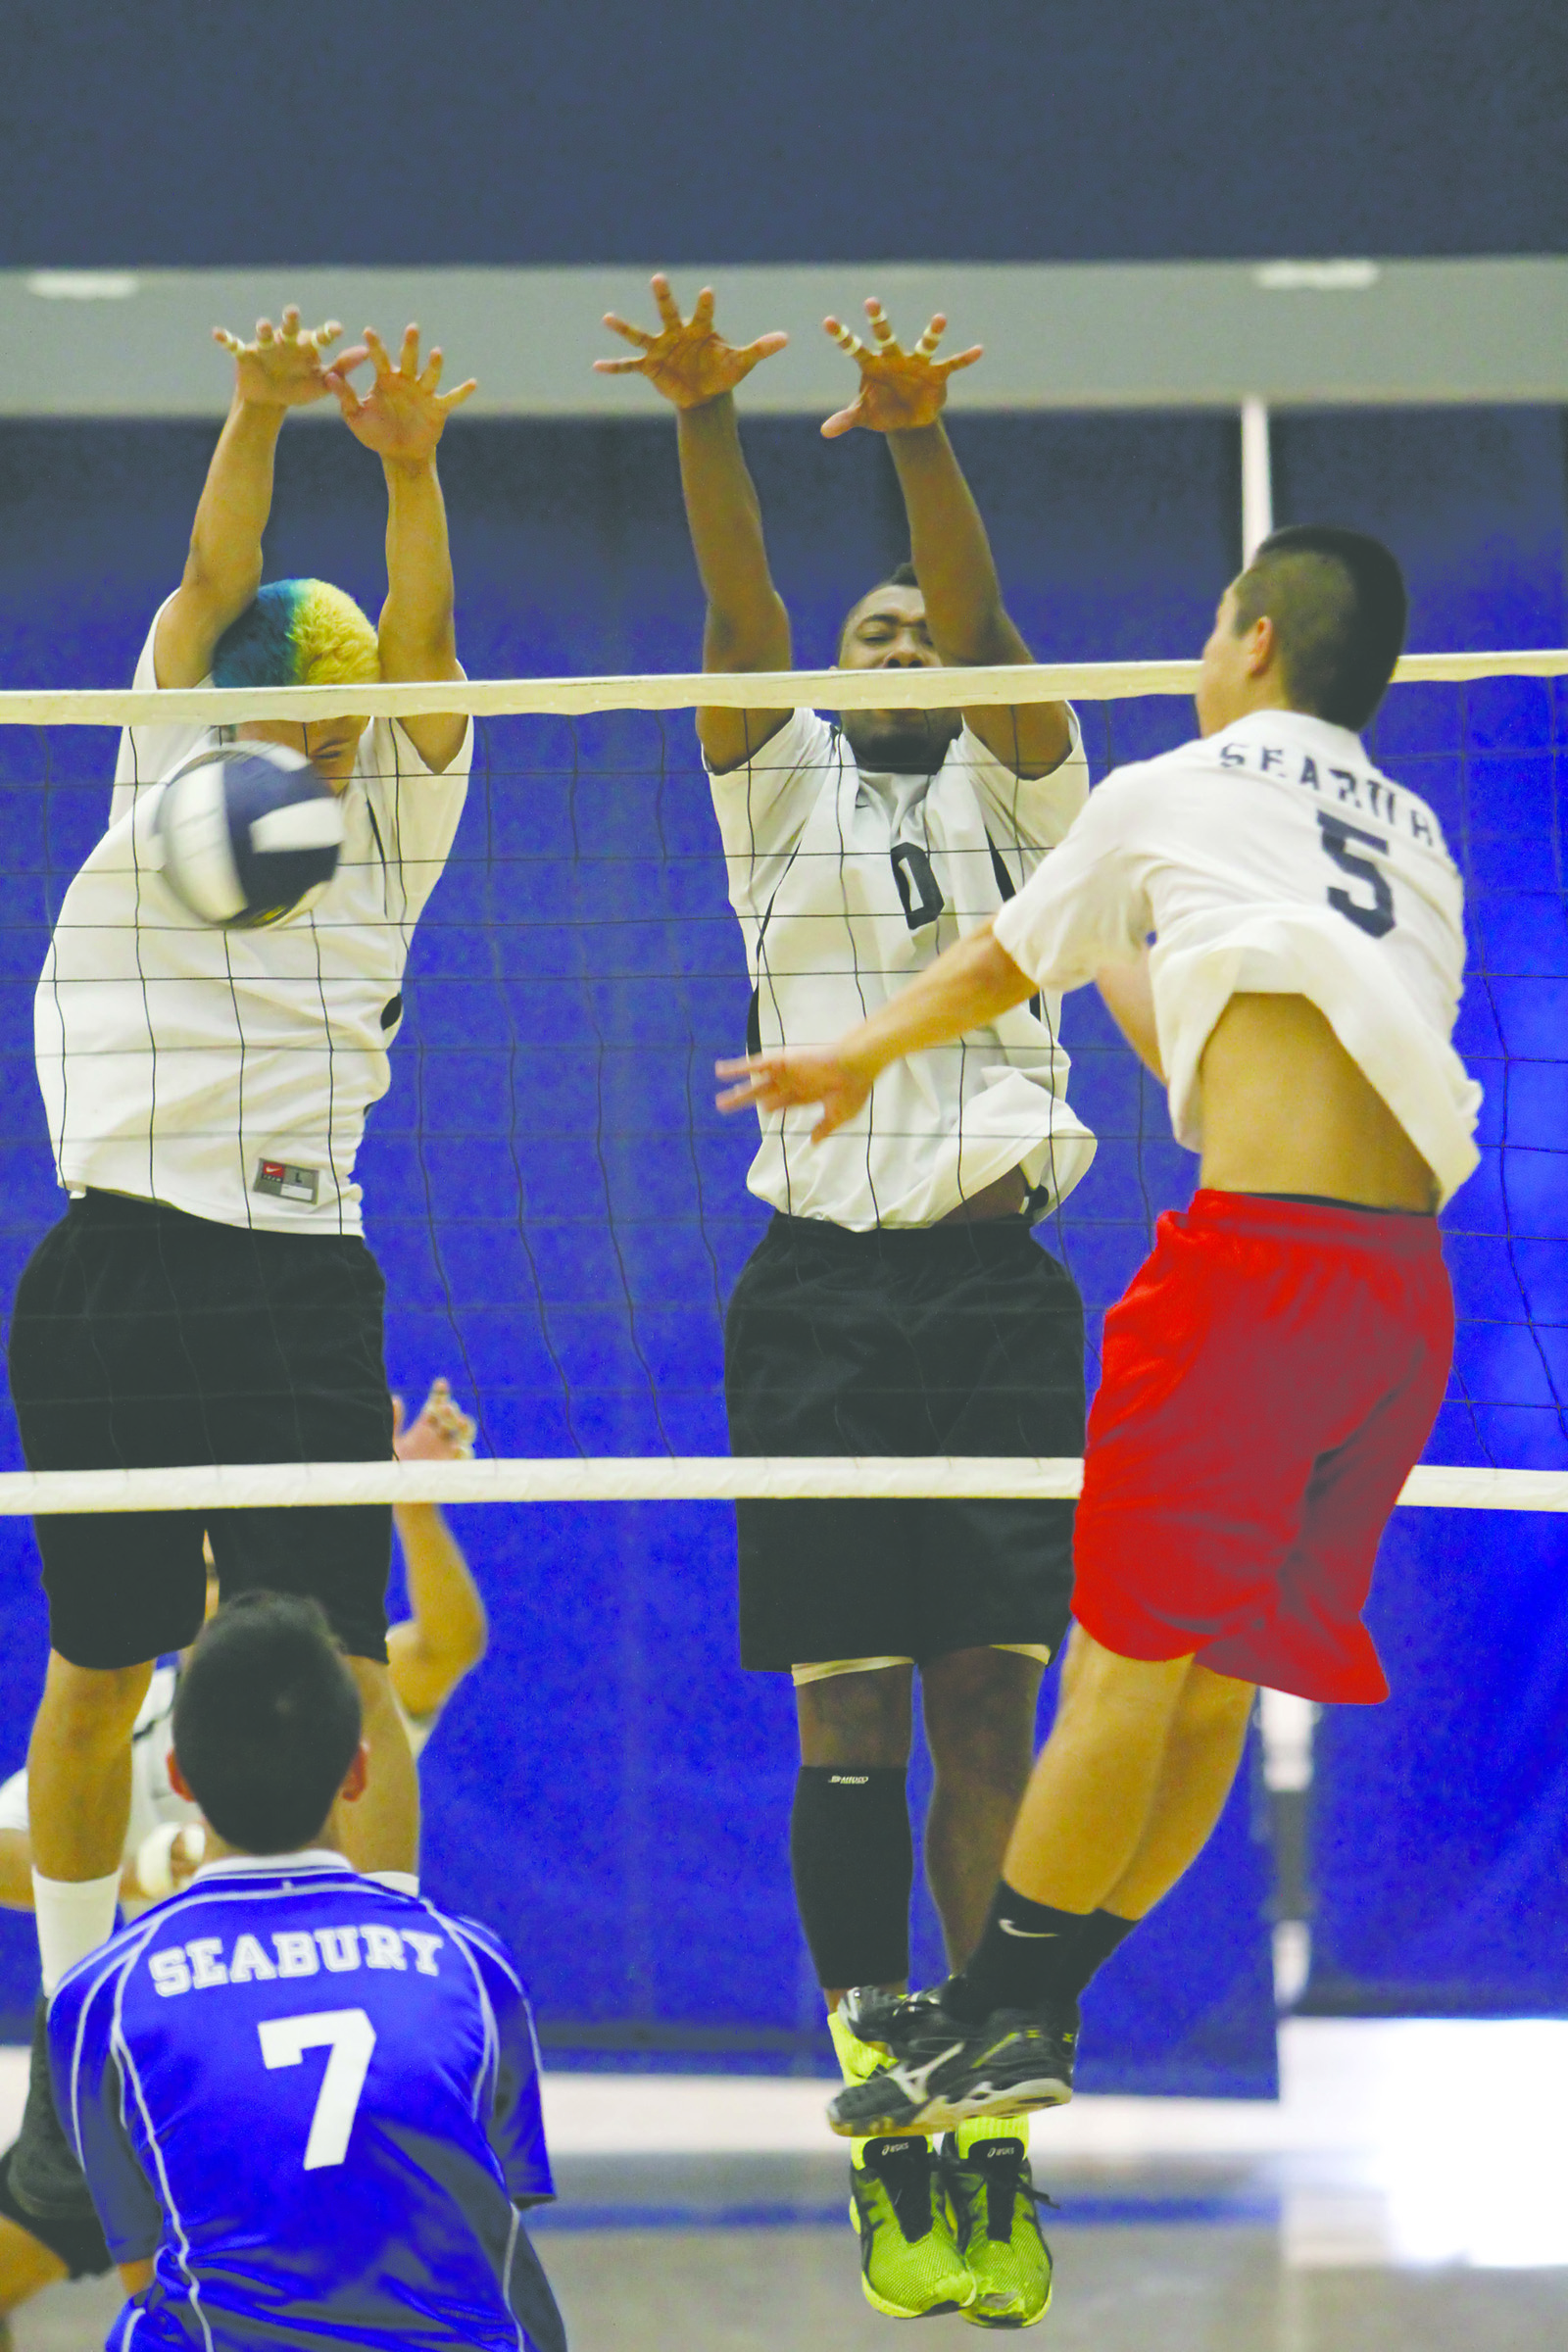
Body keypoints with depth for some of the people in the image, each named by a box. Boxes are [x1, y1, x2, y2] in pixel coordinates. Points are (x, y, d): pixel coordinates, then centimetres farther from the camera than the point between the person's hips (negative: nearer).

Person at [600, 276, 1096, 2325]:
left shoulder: (1017, 787, 12)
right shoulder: (781, 789, 13)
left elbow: (988, 620, -6)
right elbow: (739, 610, -3)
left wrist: (922, 444, -25)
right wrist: (705, 423, -21)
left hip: (999, 1290, 0)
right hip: (822, 1292, 0)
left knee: (989, 1712, -6)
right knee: (850, 1723, -4)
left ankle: (996, 2146, -8)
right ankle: (890, 2151, -1)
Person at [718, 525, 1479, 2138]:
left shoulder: (1170, 794, 12)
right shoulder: (1418, 844, 25)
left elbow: (991, 972, 29)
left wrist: (854, 1059, 48)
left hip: (1257, 1252, -6)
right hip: (1409, 1285, 6)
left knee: (1131, 1648, -4)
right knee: (1212, 1669, 11)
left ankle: (1000, 2026, -1)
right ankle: (1029, 2005, 19)